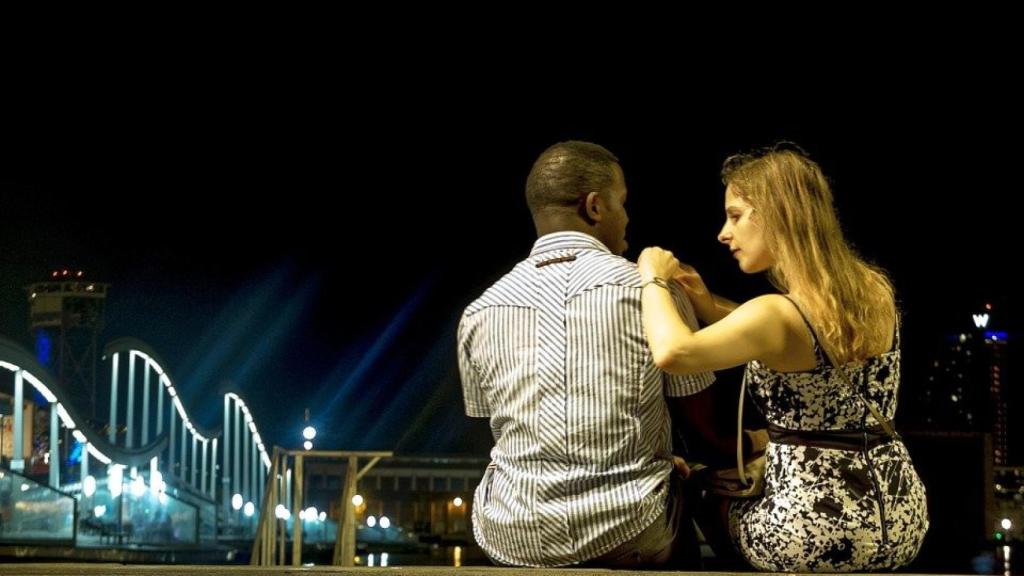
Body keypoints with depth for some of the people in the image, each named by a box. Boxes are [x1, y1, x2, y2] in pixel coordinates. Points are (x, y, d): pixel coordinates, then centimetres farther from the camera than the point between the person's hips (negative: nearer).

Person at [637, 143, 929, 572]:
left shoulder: (779, 314, -21)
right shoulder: (874, 291, 2)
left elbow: (672, 352, -36)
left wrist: (654, 279, -17)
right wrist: (709, 306, 10)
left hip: (811, 534, -7)